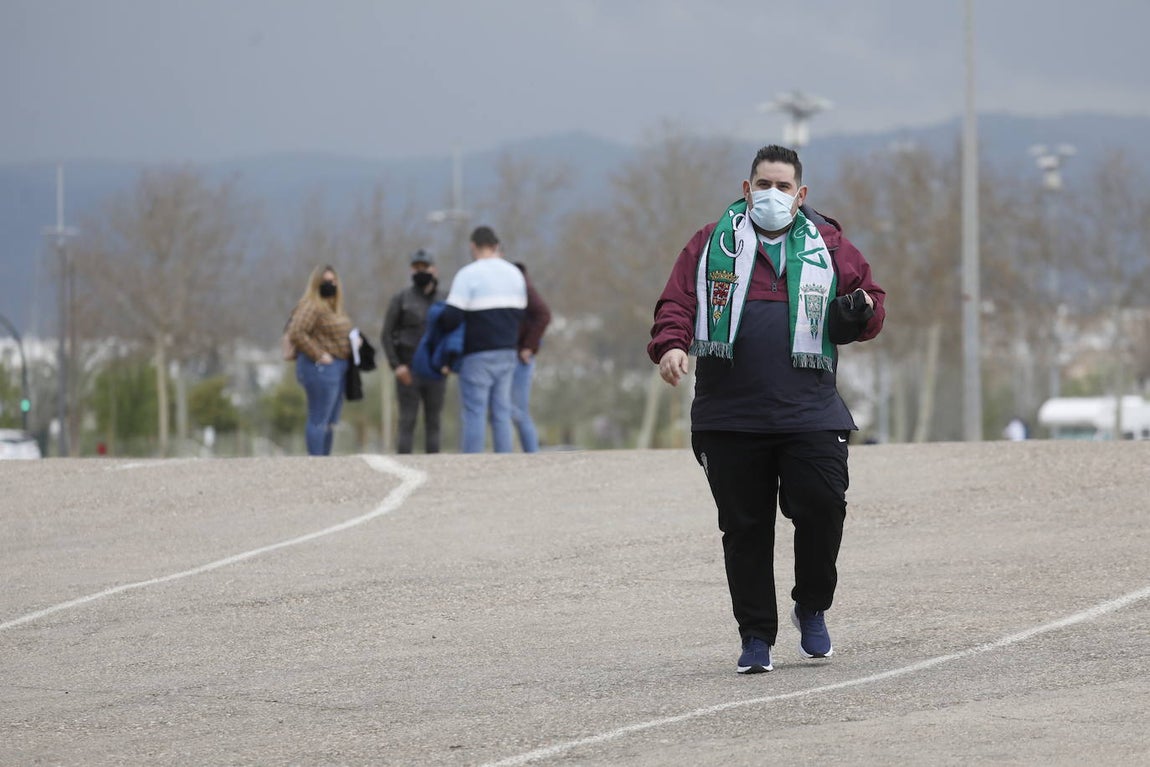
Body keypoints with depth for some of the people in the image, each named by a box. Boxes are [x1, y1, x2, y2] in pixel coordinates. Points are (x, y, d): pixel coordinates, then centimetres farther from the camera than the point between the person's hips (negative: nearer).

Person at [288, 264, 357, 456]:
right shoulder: (311, 306, -11)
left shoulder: (334, 307, 18)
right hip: (320, 367, -10)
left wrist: (354, 341, 9)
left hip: (338, 367, 10)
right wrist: (318, 355, -20)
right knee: (319, 421, -10)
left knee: (330, 423, 13)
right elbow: (296, 332, -22)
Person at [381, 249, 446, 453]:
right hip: (408, 372, -3)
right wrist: (396, 365, -11)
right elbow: (386, 335, -1)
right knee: (407, 422, -5)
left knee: (433, 422, 3)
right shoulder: (401, 299, 1)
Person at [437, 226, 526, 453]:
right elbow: (520, 313, 13)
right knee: (502, 413, 8)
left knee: (474, 414, -4)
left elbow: (451, 317, -15)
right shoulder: (515, 274, 11)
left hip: (478, 354, -6)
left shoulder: (468, 275, -10)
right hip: (508, 353, 6)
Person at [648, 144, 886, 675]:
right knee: (744, 527, 2)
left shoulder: (828, 246, 12)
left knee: (822, 508, -11)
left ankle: (812, 609, 14)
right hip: (729, 416, 0)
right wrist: (671, 345, -14)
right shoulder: (712, 243, 10)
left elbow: (868, 301, 16)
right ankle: (756, 637, 12)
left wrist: (859, 312, -8)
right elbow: (676, 302, 6)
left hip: (809, 412, 0)